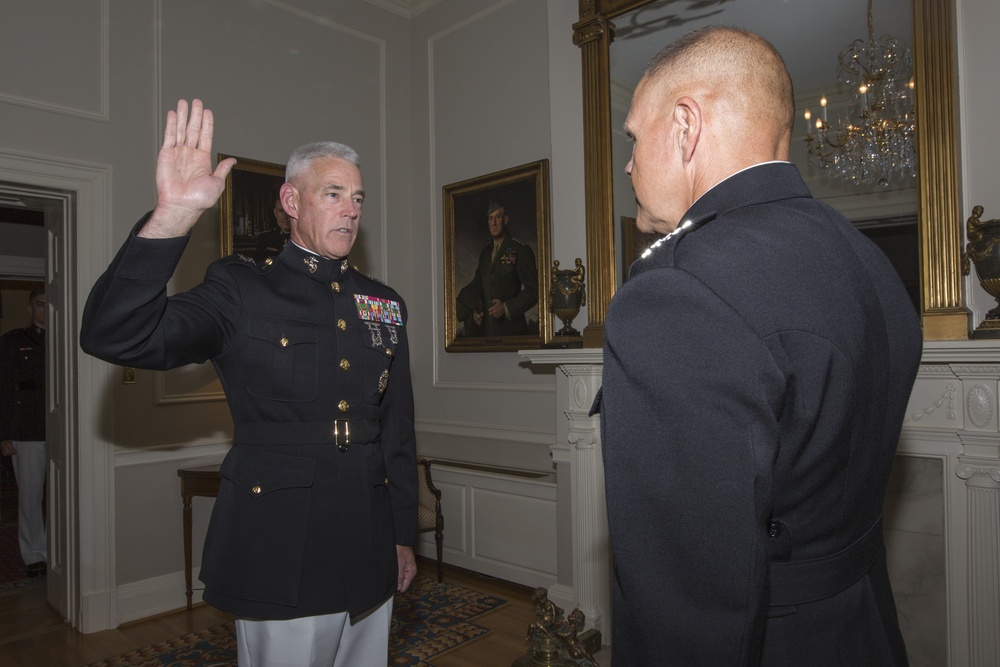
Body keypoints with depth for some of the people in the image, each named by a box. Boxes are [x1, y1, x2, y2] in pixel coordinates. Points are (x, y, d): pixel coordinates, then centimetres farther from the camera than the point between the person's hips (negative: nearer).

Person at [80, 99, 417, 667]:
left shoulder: (386, 304, 9)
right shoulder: (242, 289, -4)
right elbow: (114, 336, -19)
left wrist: (404, 536, 12)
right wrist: (174, 215, -29)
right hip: (279, 556, -4)